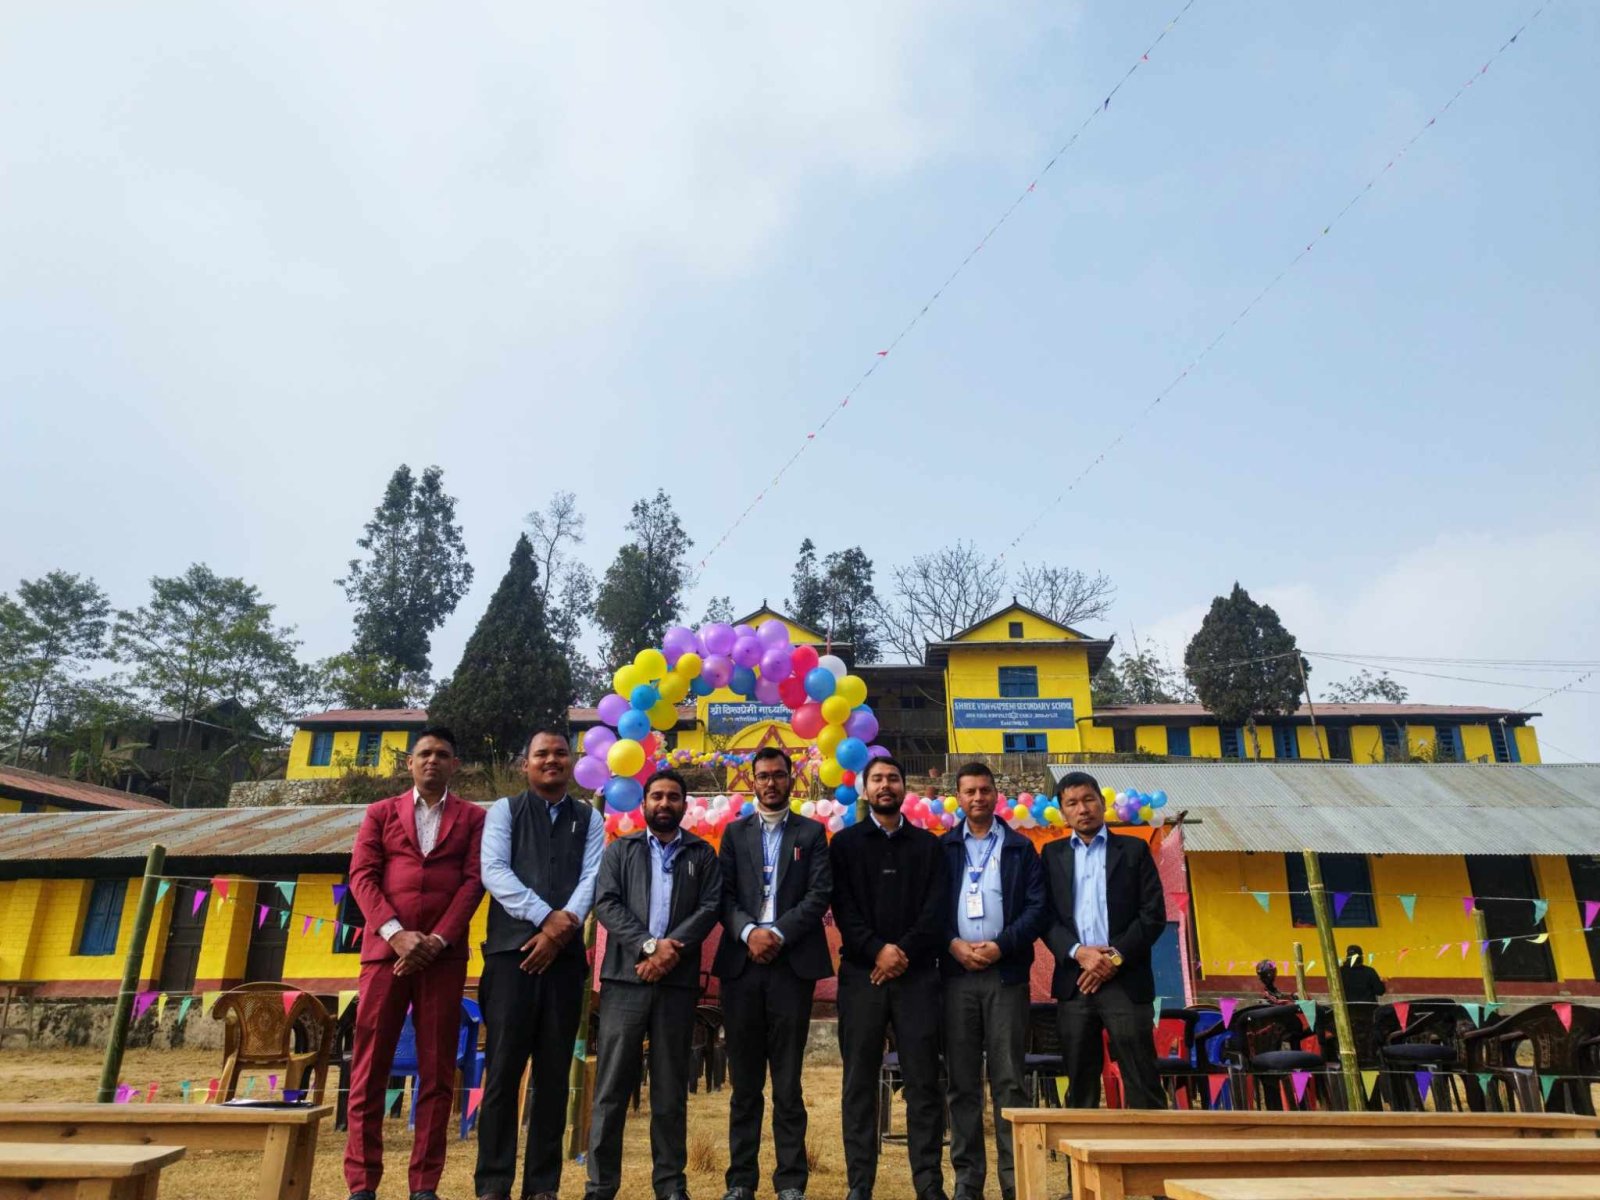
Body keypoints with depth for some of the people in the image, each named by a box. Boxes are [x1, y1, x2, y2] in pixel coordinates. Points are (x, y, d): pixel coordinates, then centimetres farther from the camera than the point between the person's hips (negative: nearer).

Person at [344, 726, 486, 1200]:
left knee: (437, 1072, 2)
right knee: (369, 1068, 2)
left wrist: (437, 939, -12)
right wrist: (395, 933, -12)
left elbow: (473, 881, 0)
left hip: (444, 955, -1)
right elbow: (362, 876, 2)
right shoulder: (380, 813, 13)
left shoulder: (474, 818, 10)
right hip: (385, 949, 1)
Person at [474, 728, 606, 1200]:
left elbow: (591, 878, 1)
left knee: (554, 1072, 5)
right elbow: (494, 871, -5)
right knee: (503, 1069, -2)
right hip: (511, 951, -2)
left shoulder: (589, 818, 12)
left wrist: (561, 930, -13)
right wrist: (546, 916, -14)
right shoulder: (504, 810, 8)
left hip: (565, 955, 2)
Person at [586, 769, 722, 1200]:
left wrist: (671, 949, -14)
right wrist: (648, 945, -14)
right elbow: (606, 903, -1)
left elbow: (709, 908, 0)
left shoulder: (702, 854, 11)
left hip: (678, 981, 0)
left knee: (671, 1088, 7)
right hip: (624, 977, 0)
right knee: (612, 1084, 1)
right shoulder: (620, 850, 11)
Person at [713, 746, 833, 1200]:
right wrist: (749, 932, -13)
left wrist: (778, 933, -13)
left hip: (792, 963, -1)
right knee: (744, 1080, 6)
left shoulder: (812, 833, 9)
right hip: (742, 962, 2)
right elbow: (724, 894, 4)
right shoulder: (735, 832, 13)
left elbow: (820, 894, -2)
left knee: (788, 1080, 2)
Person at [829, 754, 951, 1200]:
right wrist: (877, 949, -13)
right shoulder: (845, 842, 9)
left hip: (917, 974, 1)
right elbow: (843, 907, -1)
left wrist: (904, 951, -11)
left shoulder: (928, 844, 11)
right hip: (861, 973, 0)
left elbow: (938, 909, 1)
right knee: (859, 1083, 3)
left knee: (923, 1082, 1)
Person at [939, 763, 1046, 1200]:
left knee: (1008, 1080, 0)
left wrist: (1000, 945, -11)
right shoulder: (942, 848, 9)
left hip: (1006, 974, -1)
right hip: (957, 974, 1)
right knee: (962, 1081, 5)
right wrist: (954, 944, -10)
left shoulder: (1021, 848, 8)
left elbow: (1037, 908, 0)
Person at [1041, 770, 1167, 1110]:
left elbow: (1154, 914, 0)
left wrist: (1116, 957, -9)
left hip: (1126, 980, -2)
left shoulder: (1134, 850, 8)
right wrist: (1078, 953, -12)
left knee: (1142, 1085, -2)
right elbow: (1045, 916, 4)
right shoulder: (1052, 854, 12)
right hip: (1073, 983, 2)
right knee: (1080, 1085, 7)